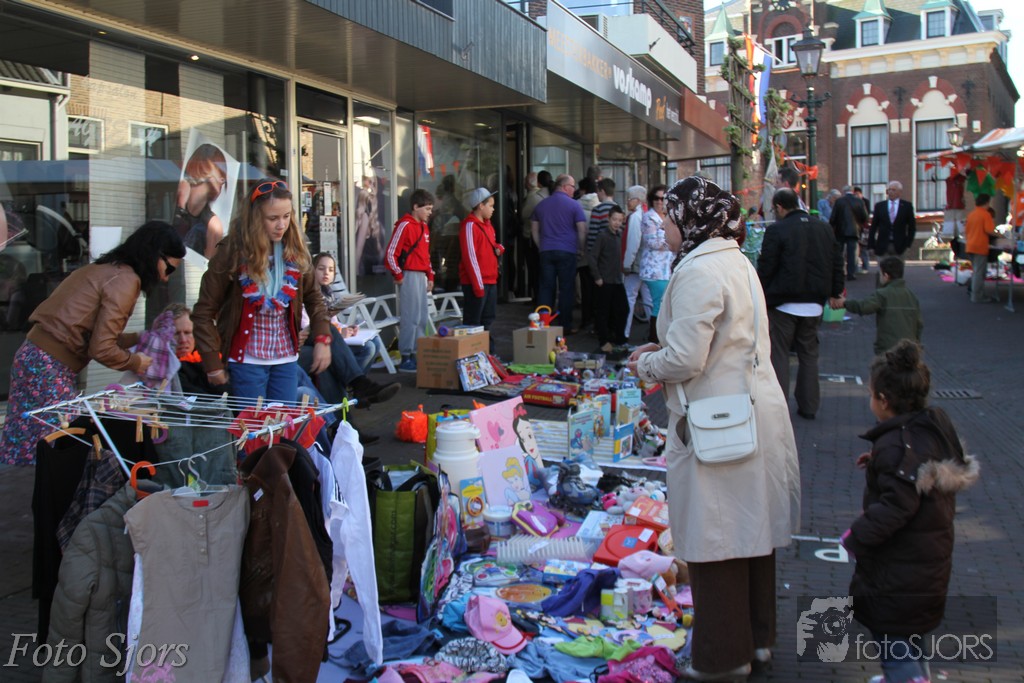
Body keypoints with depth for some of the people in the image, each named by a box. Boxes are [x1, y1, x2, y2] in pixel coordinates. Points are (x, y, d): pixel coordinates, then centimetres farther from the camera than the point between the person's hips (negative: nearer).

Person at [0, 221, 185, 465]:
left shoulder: (107, 269, 15)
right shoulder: (125, 279, -12)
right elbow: (101, 349, -17)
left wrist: (140, 339, 17)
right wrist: (135, 362, 0)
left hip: (32, 355, 9)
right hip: (51, 368, -9)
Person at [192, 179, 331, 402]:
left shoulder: (295, 250, 0)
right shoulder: (233, 252, -12)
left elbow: (313, 296, 13)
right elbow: (204, 312, -8)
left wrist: (322, 338, 0)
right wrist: (213, 363, -9)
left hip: (286, 358, 4)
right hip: (247, 360, -4)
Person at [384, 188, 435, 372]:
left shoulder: (424, 227, 16)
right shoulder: (405, 225, -11)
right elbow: (391, 253, -14)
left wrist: (430, 276, 18)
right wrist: (398, 276, -11)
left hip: (422, 276, 9)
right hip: (410, 275, -9)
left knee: (422, 318, 11)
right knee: (411, 317, -9)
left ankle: (417, 354, 18)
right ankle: (406, 359, -4)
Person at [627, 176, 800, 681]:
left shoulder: (699, 272, -19)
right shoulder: (738, 262, 10)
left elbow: (686, 360, -23)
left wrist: (646, 364, -3)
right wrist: (662, 352, 13)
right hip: (757, 411, 10)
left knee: (715, 542, 4)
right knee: (750, 529, 20)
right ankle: (757, 636, 35)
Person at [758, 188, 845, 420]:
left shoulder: (776, 230, -12)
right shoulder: (824, 227, 6)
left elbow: (765, 268, -12)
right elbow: (837, 263, 10)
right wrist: (835, 293, 18)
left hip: (784, 303, -5)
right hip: (814, 303, 5)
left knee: (778, 353, 3)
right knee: (809, 354, 14)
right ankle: (808, 405, 18)